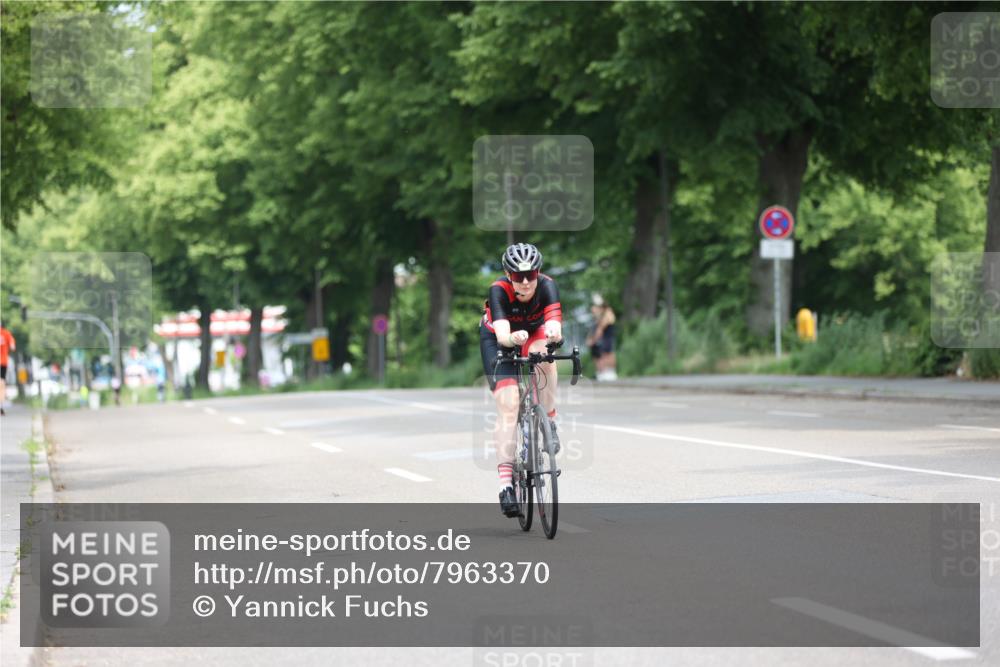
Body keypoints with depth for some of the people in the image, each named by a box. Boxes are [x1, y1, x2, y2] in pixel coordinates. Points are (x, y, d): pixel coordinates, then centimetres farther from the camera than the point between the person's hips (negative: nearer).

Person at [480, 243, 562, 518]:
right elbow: (502, 335, -47)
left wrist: (554, 332, -70)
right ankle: (506, 483, -19)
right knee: (508, 406, -17)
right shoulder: (499, 290, -34)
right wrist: (513, 338, -70)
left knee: (543, 356, -35)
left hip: (534, 331, 2)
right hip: (498, 339, -2)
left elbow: (554, 321, -47)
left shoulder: (547, 286, -30)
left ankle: (549, 423, -16)